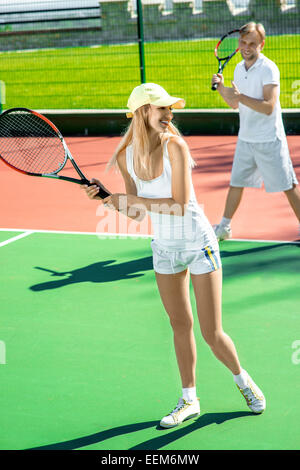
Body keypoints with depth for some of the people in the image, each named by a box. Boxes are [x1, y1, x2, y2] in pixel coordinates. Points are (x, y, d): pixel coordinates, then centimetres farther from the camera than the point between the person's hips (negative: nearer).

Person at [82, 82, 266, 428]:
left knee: (212, 334, -1)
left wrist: (131, 198, -22)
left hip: (198, 244, -4)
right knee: (181, 326, 13)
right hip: (164, 248, 5)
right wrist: (107, 199, -12)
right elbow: (137, 212, 4)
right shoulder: (126, 157, -4)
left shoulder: (175, 146, -19)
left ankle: (242, 380, 27)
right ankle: (189, 400, 26)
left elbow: (179, 205, -23)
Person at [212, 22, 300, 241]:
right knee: (236, 183, 13)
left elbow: (268, 107, -24)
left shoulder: (269, 69, -15)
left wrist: (240, 96, -29)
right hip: (245, 139, 7)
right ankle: (224, 227, 25)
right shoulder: (239, 68, 8)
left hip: (269, 141, -7)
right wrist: (222, 88, 1)